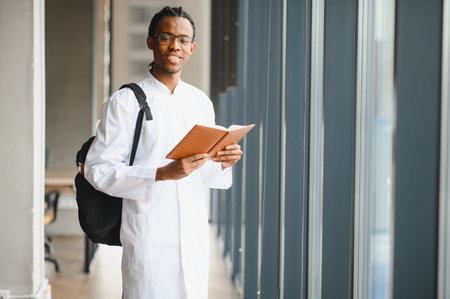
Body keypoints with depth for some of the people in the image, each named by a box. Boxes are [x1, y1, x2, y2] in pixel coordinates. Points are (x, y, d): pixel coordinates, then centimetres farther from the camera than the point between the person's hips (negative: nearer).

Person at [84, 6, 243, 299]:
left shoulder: (201, 102, 13)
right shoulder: (125, 101, -5)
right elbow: (98, 170, -11)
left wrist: (223, 163, -4)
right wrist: (163, 173, -21)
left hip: (195, 237, 5)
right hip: (148, 238, -5)